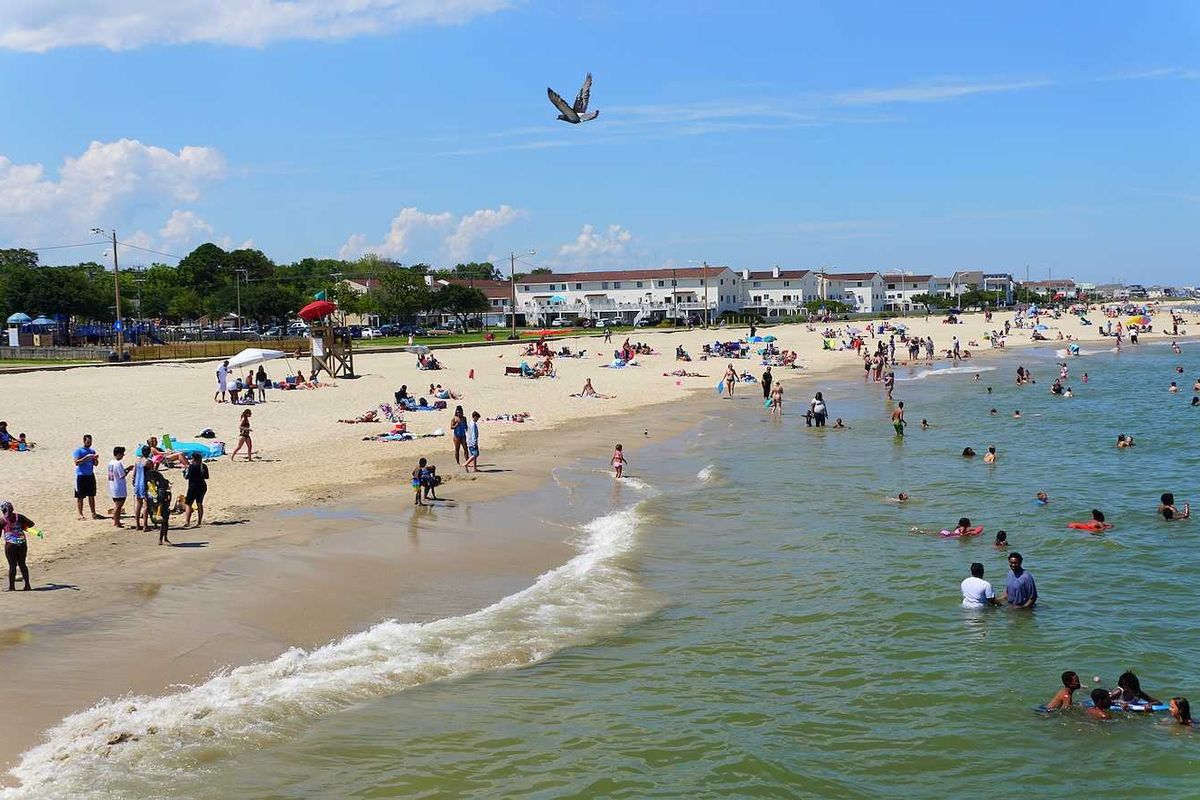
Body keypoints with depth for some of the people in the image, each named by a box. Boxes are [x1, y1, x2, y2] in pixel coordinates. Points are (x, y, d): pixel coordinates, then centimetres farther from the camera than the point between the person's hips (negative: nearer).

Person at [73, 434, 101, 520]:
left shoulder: (92, 451, 13)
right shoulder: (78, 450, -4)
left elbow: (95, 464, 13)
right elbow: (76, 462, -15)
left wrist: (96, 459, -8)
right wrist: (86, 457, -24)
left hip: (90, 475, 6)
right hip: (81, 475, -6)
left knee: (91, 495, 8)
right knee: (80, 496, -2)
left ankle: (93, 513, 11)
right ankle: (80, 514, 1)